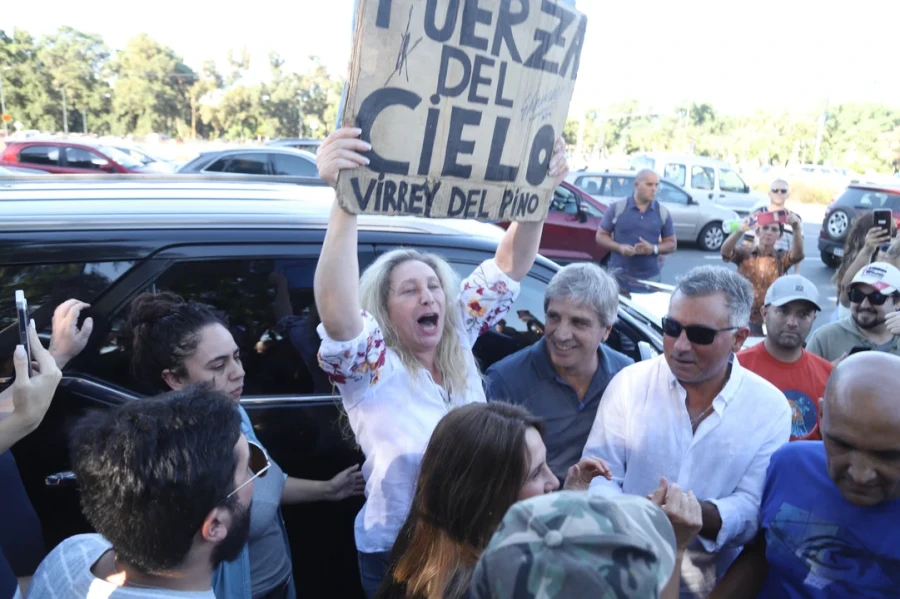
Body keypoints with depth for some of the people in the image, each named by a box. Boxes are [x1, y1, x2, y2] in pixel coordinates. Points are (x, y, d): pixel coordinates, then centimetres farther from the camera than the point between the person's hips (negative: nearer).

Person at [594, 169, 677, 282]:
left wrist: (654, 248, -10)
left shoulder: (663, 213, 5)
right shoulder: (617, 208, -1)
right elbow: (601, 236, 5)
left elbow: (672, 244, 11)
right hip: (619, 275, -1)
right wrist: (619, 247, -13)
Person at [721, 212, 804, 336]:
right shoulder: (745, 254, 0)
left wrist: (797, 227, -34)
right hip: (744, 316, -1)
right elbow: (725, 251, -19)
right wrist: (740, 231, -39)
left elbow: (798, 254, -17)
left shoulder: (781, 258, 3)